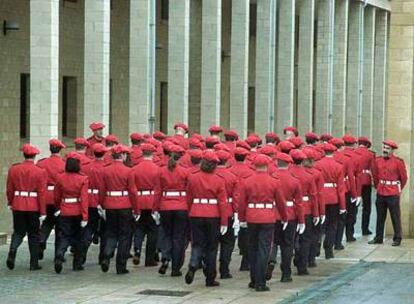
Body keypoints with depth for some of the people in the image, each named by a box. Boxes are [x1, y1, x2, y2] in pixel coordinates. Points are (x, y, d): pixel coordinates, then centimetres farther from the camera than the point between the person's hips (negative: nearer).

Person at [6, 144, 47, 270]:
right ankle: (34, 263, 11)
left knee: (18, 232, 14)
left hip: (18, 206, 2)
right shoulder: (40, 172, -9)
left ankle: (12, 251, -14)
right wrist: (43, 212, -5)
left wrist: (10, 203, 22)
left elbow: (9, 189, 6)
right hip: (34, 208, -2)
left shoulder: (13, 170, -1)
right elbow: (42, 193, -10)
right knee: (34, 235, 9)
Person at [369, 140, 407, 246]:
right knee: (380, 217, 12)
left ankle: (397, 238, 10)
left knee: (395, 217, 2)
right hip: (380, 193, 4)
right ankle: (378, 238, 21)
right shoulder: (377, 160, 2)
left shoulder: (398, 161, -10)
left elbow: (404, 177, 1)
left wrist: (399, 188, 10)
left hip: (393, 194, -4)